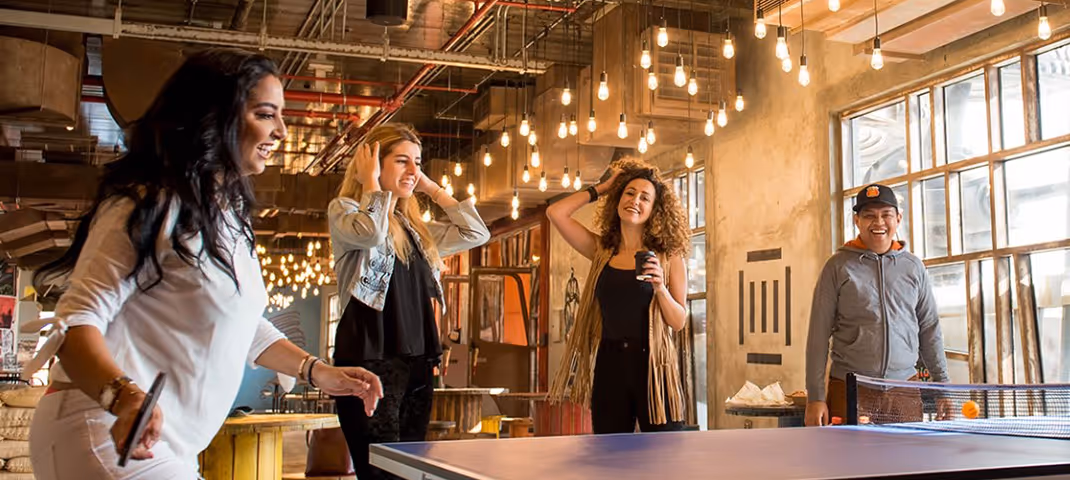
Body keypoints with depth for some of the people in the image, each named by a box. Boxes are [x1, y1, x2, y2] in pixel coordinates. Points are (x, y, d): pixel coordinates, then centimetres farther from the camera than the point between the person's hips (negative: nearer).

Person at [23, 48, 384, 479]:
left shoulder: (228, 216, 16)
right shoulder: (152, 205, -14)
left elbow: (243, 324, 22)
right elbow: (78, 321, -21)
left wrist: (317, 372, 12)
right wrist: (124, 396, -38)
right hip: (107, 432, -9)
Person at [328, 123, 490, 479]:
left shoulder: (415, 229, 18)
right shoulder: (343, 209, 0)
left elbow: (476, 233, 17)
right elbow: (370, 232, -22)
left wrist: (433, 189, 16)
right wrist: (371, 183, -6)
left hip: (418, 362, 7)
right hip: (371, 360, -7)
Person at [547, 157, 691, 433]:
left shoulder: (667, 256, 2)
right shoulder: (602, 251, 8)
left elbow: (678, 323, 1)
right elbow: (555, 213, 3)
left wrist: (660, 287, -17)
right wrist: (602, 188, 11)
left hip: (653, 366, -2)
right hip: (609, 365, 3)